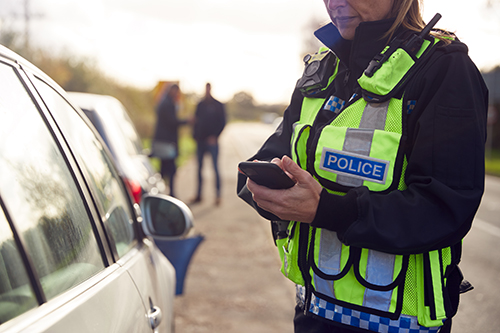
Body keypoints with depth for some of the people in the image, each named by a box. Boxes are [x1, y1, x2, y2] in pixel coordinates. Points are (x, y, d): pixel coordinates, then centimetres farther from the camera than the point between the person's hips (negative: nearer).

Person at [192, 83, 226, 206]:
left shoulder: (218, 105, 2)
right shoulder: (200, 105, 13)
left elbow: (222, 122, -1)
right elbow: (196, 121, 14)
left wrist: (215, 136, -11)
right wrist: (195, 135, 1)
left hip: (212, 140, -4)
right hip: (200, 140, 4)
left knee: (215, 167, -6)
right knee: (199, 167, 6)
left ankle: (218, 195, -4)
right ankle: (198, 194, 13)